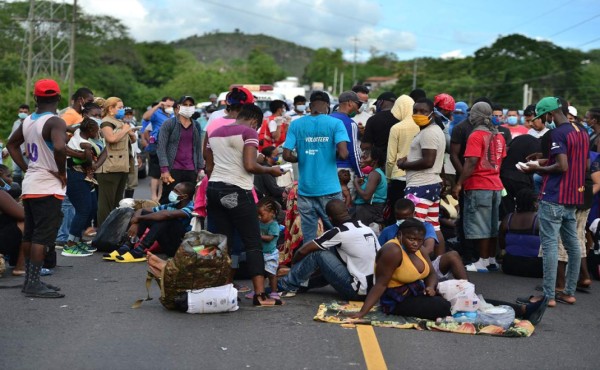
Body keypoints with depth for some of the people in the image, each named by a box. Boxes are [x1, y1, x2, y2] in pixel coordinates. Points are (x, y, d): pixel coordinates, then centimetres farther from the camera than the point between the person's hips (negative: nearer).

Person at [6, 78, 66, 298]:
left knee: (29, 234, 13)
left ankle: (29, 279, 20)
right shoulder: (55, 122, -16)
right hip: (48, 188, -8)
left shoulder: (27, 121, 10)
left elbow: (12, 144, 23)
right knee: (43, 236, -6)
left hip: (30, 186, 8)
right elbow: (59, 147, -34)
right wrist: (62, 172, -18)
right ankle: (34, 284, -7)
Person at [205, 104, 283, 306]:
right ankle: (260, 295, -8)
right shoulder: (249, 132, -4)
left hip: (214, 189, 7)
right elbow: (250, 166, -15)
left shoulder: (214, 133, 17)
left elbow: (208, 167, 17)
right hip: (237, 192, -7)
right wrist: (270, 170, 0)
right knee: (253, 243, -3)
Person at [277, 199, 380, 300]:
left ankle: (288, 284, 14)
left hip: (357, 292, -8)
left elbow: (304, 250, -5)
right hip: (374, 290, 8)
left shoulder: (339, 232, -11)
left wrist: (293, 263, 18)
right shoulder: (366, 228, 9)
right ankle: (305, 283, 26)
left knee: (317, 253, -2)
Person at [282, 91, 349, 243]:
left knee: (308, 238, 7)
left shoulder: (296, 124, 3)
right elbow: (343, 153, -14)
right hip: (329, 189, -2)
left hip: (305, 189, 2)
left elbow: (287, 155, -2)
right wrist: (334, 154, 8)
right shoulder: (335, 123, -4)